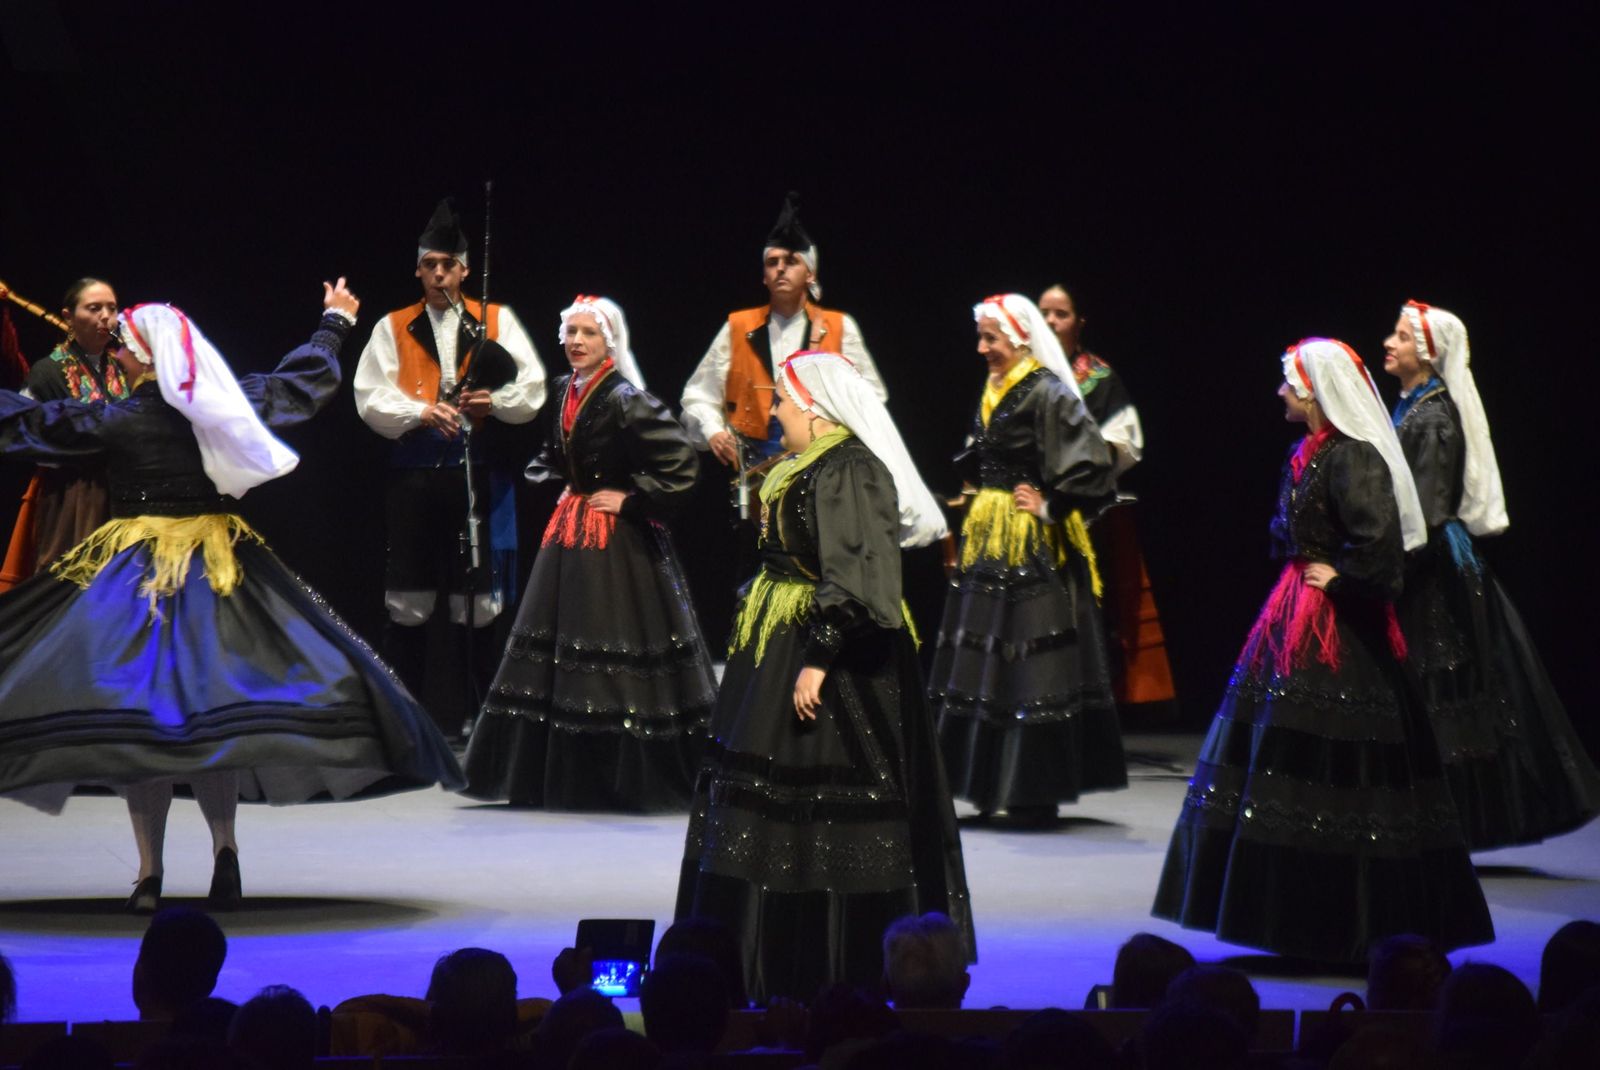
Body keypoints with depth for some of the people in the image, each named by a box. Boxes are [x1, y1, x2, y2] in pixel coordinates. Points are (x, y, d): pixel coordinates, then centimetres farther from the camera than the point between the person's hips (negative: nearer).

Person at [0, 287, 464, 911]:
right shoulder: (229, 403, 2)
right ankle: (223, 845, -5)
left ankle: (151, 872, -4)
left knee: (138, 715, -2)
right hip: (219, 565, 4)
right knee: (211, 705, 10)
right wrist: (335, 323, 35)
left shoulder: (113, 419, -9)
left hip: (138, 570, -4)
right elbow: (306, 380, 18)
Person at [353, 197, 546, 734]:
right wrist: (421, 412, -16)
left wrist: (495, 401, -18)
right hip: (413, 474, 0)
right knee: (407, 601, 3)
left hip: (479, 473, 0)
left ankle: (482, 709, 12)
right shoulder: (393, 328, 9)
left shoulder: (498, 322, 9)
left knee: (480, 600, 3)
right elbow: (371, 398, 1)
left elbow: (532, 390, 2)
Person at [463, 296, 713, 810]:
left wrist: (632, 501, -16)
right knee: (554, 648, 10)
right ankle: (566, 778, 17)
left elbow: (680, 462, -22)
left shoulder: (627, 400, -15)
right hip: (570, 531, 9)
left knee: (615, 659, -9)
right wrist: (553, 485, 13)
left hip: (618, 540, -9)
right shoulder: (566, 391, 10)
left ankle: (629, 778, -3)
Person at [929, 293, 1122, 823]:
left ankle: (1034, 793, -2)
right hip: (988, 540, 9)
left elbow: (1091, 467, -20)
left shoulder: (1047, 393, -14)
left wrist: (1049, 505, -15)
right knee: (981, 656, 10)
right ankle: (989, 780, 16)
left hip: (1032, 544, -9)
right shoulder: (992, 392, 13)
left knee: (1031, 669, -6)